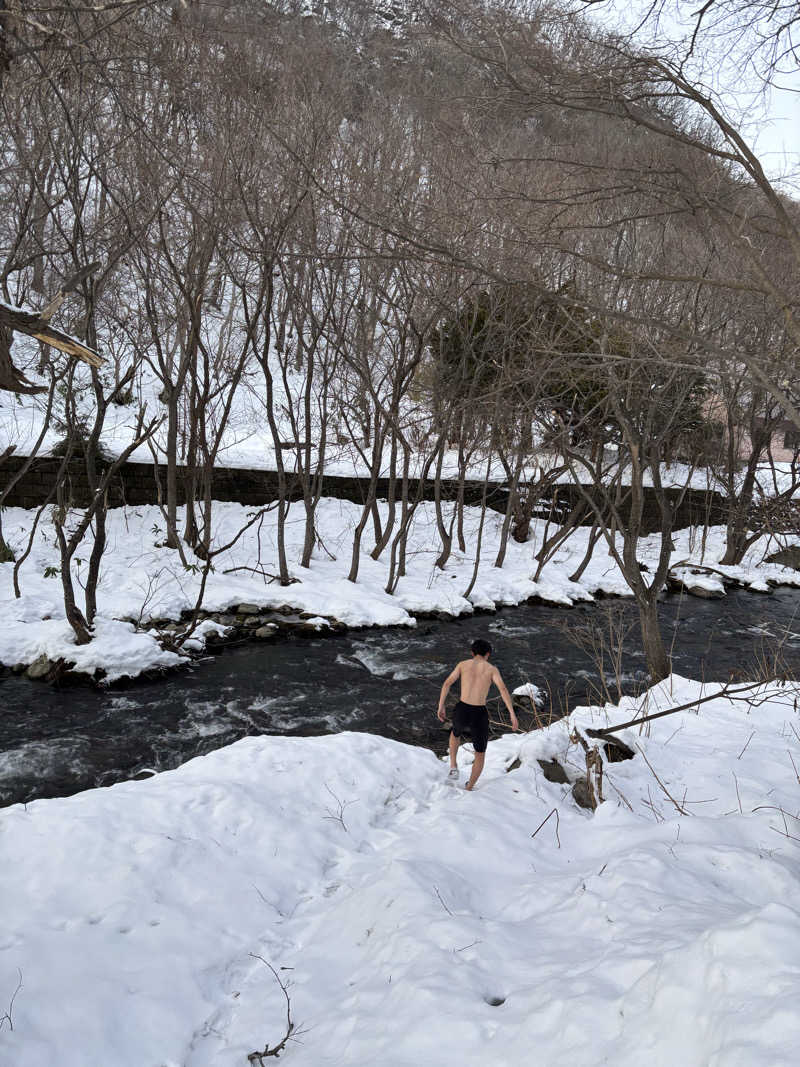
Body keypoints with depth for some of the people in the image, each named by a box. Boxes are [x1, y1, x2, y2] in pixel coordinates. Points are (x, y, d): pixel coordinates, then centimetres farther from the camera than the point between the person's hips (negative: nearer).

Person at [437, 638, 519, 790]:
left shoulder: (463, 664, 9)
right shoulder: (492, 669, 4)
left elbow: (447, 684, -1)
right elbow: (503, 689, -11)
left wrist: (441, 707, 1)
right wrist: (513, 715, -16)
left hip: (461, 712, 2)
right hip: (479, 716, -2)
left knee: (456, 733, 40)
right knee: (480, 754, 25)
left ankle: (453, 769, 25)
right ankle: (469, 790, 29)